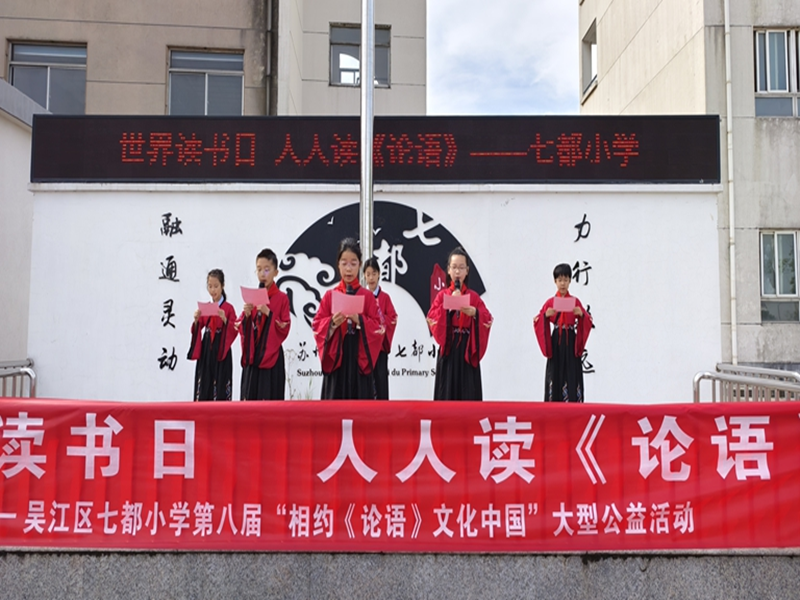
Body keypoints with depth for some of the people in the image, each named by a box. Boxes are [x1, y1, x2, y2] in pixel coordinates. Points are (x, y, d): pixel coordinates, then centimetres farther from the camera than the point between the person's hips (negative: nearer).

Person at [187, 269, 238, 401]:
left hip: (221, 350, -4)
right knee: (204, 383, 4)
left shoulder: (228, 308, -4)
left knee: (220, 383, -4)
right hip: (205, 349, 4)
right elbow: (198, 329, 11)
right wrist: (196, 320, -9)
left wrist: (224, 319, -23)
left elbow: (234, 330, -9)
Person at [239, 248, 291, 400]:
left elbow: (285, 328, -8)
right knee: (250, 396, 4)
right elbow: (243, 329, 10)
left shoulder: (282, 298, -3)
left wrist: (268, 312, -19)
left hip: (271, 355, -4)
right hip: (252, 355, 4)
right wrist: (247, 314, -9)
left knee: (269, 398, -5)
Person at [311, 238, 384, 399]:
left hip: (359, 359, -1)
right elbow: (316, 325, 3)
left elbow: (378, 327, -1)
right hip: (335, 359, 1)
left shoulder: (367, 296, 4)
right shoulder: (330, 295, 6)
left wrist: (359, 320, -17)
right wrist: (332, 323, -15)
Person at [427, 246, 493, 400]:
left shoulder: (474, 297, 7)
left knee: (468, 392, -1)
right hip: (448, 350, -1)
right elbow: (431, 319, -7)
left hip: (467, 350, 1)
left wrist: (475, 313, -21)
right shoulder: (442, 295, 5)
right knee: (447, 390, 0)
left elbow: (487, 320, -2)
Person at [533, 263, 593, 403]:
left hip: (571, 342, 0)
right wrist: (546, 315, -18)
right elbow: (537, 321, 1)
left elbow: (588, 321, 3)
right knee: (555, 375, 0)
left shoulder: (575, 301, 4)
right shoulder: (550, 302, 3)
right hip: (556, 342, 0)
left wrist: (582, 315, -17)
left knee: (572, 375, -2)